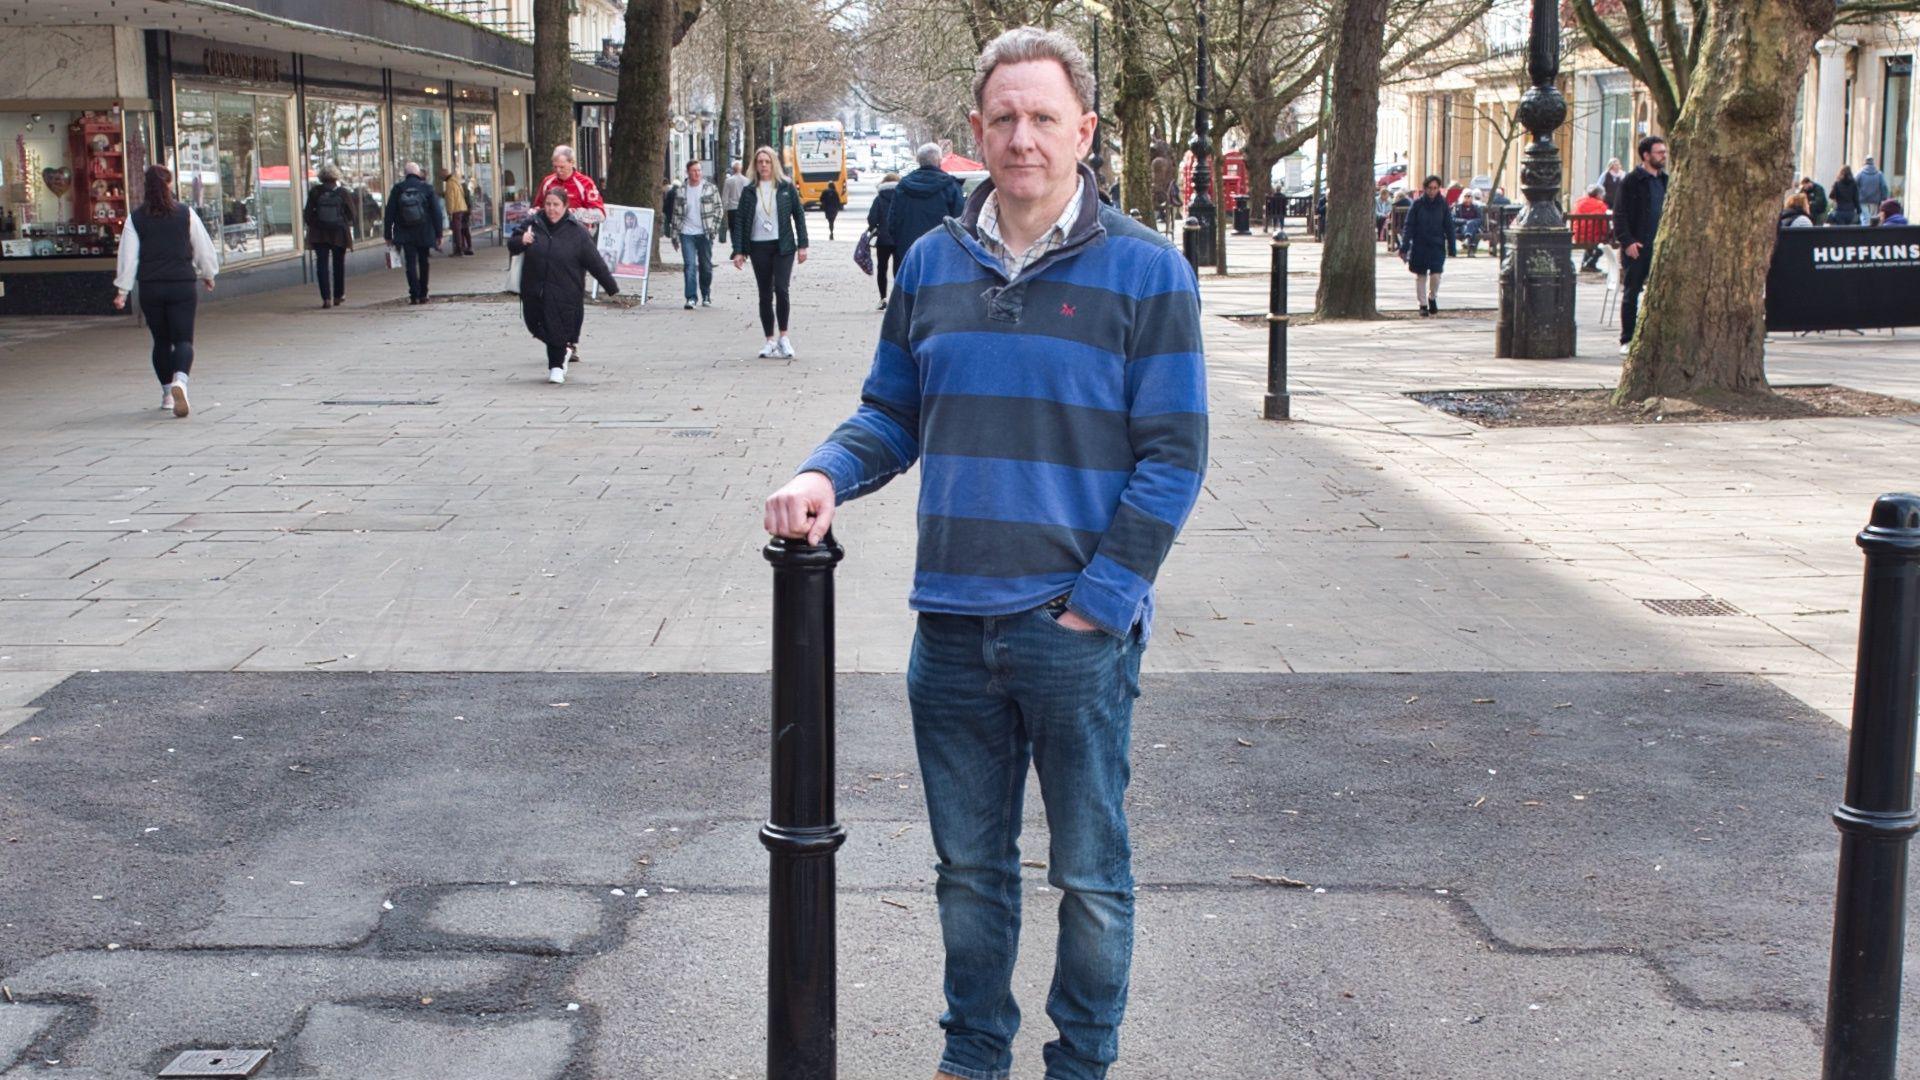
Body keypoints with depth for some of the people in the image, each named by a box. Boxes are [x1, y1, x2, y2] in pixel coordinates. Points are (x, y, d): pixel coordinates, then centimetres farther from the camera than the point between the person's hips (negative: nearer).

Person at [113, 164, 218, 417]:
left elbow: (127, 256, -2)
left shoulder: (136, 218, 0)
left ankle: (167, 393, 23)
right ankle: (180, 380, -30)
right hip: (182, 285, -2)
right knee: (183, 339, -2)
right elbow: (204, 248, 5)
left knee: (161, 340, 16)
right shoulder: (186, 214, -2)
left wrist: (122, 290, 1)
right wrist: (207, 275, 22)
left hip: (150, 288, 2)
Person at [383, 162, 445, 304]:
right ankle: (423, 294, 15)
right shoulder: (427, 188, -3)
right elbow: (436, 212, -3)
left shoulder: (397, 189, -2)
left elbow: (389, 213, 1)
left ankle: (414, 294, -13)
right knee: (423, 263, 12)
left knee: (411, 263, -1)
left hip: (405, 234, 0)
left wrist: (388, 235, 7)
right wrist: (439, 233, 2)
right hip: (424, 234, 1)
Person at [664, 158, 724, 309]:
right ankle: (691, 298, -11)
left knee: (706, 266, 8)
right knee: (689, 265, -9)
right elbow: (676, 213, 11)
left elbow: (719, 209, 5)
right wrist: (674, 235, 8)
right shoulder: (680, 191, 7)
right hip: (686, 234, 0)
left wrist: (714, 228, -5)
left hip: (704, 234, 0)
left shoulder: (710, 189, 2)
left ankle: (706, 295, 23)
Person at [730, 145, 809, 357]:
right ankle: (770, 340, 12)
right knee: (765, 295, 4)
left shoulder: (786, 187, 4)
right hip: (759, 247, 2)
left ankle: (783, 336, -4)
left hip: (783, 246, -2)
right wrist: (738, 251, -1)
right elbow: (740, 222, 6)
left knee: (781, 288, -17)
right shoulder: (749, 192, 7)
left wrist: (802, 245, -1)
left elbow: (799, 215, 6)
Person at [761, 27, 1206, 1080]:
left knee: (1090, 873, 9)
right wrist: (828, 473, -7)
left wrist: (1100, 599, -12)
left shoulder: (1144, 269, -4)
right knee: (969, 864, 16)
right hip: (952, 626, 4)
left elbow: (1173, 456, -5)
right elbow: (891, 412, 15)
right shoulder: (931, 263, 7)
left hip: (1080, 630, -3)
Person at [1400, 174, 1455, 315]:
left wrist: (1452, 248, 5)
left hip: (1437, 246, 0)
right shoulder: (1417, 204, -3)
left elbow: (1449, 227, 7)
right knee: (1420, 276, 5)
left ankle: (1432, 297, 17)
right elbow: (1408, 226, -3)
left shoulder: (1443, 204, 1)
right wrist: (1404, 247, -10)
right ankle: (1423, 304, 18)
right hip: (1419, 246, 0)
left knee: (1436, 275, -9)